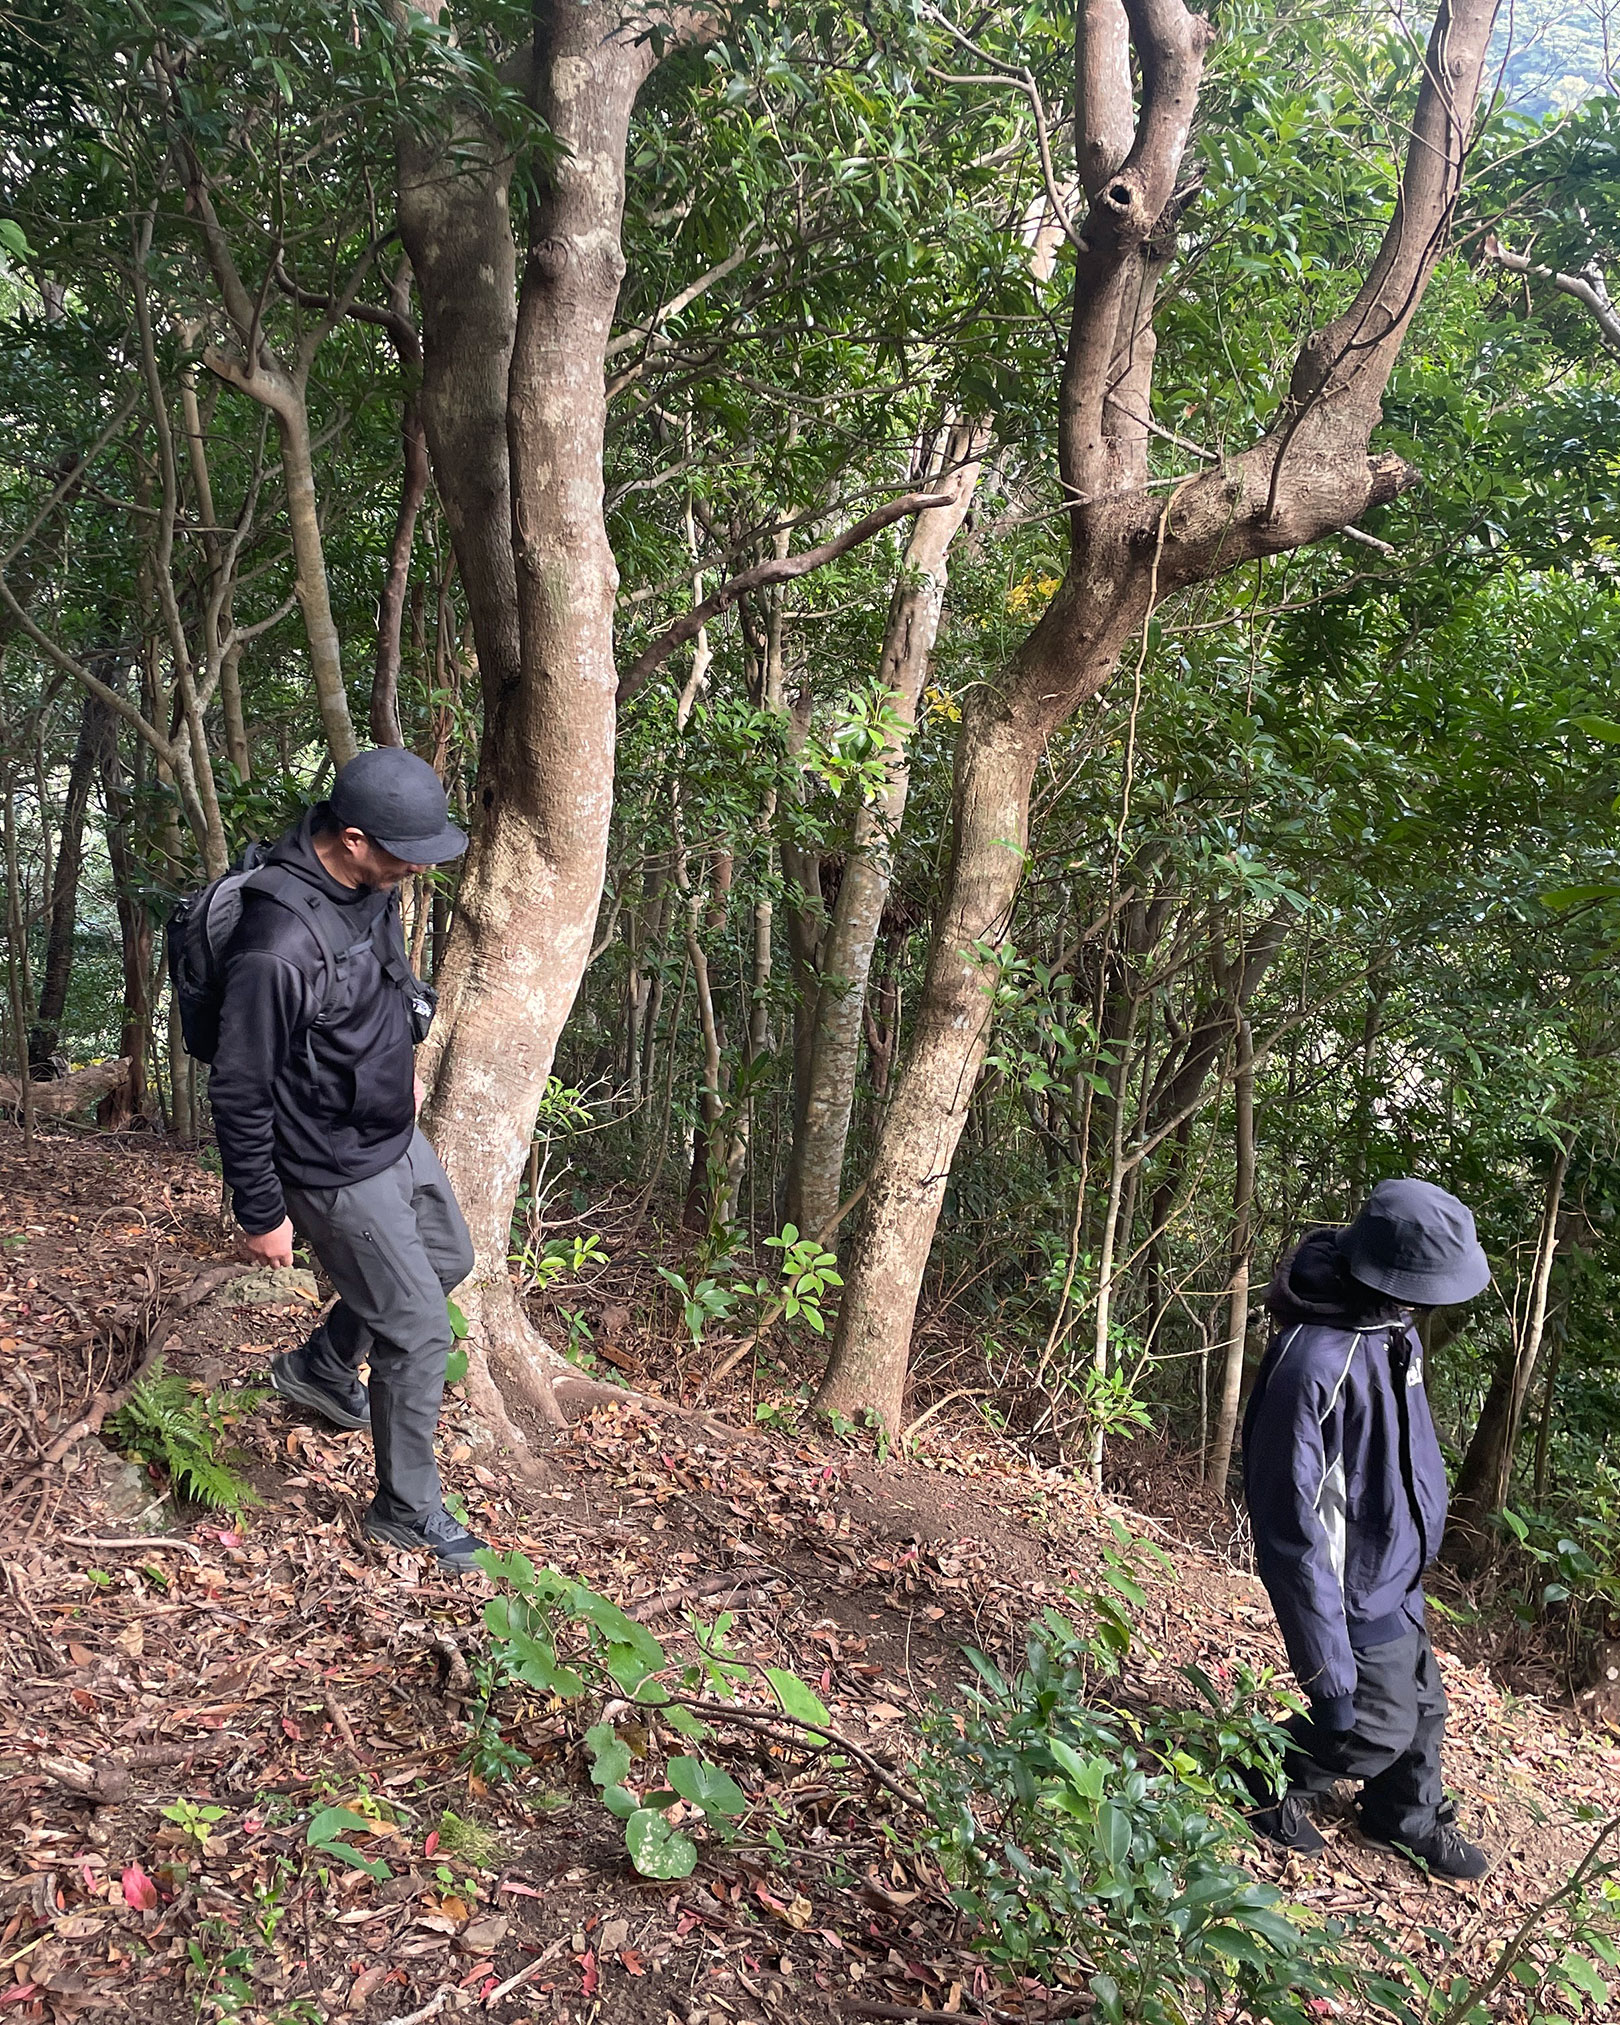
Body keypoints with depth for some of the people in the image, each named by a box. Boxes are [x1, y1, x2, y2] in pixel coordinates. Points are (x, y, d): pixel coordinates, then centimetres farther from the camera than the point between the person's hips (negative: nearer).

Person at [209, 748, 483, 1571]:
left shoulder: (370, 884, -8)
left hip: (395, 1132, 9)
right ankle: (407, 1509, 24)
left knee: (447, 1260, 27)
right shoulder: (278, 948, -35)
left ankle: (319, 1370, 48)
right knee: (418, 1333, 2)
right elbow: (240, 1094, -25)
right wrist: (261, 1214, -15)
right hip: (339, 1171, -9)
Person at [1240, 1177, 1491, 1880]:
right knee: (1381, 1724, 11)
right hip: (1356, 1590, -8)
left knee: (1420, 1703, 25)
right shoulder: (1315, 1368, -38)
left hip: (1396, 1569, 8)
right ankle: (1270, 1786, 36)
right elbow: (1299, 1534, -32)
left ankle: (1409, 1817, 51)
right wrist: (1328, 1671, -26)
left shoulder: (1387, 1326, -9)